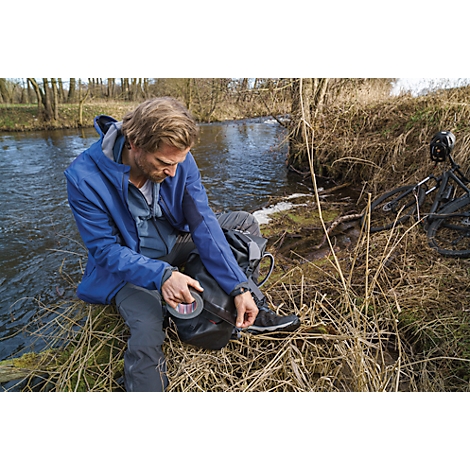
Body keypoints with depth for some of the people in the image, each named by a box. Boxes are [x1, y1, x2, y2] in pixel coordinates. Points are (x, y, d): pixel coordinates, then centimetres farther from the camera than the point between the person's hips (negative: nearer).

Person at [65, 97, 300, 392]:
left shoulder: (179, 160, -17)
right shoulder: (84, 178, -26)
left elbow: (202, 222, -19)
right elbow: (105, 249, -21)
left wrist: (239, 288, -26)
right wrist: (160, 275, -39)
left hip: (177, 244, 5)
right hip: (129, 266, -4)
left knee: (245, 222, -6)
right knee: (147, 337, -31)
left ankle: (249, 314, 0)